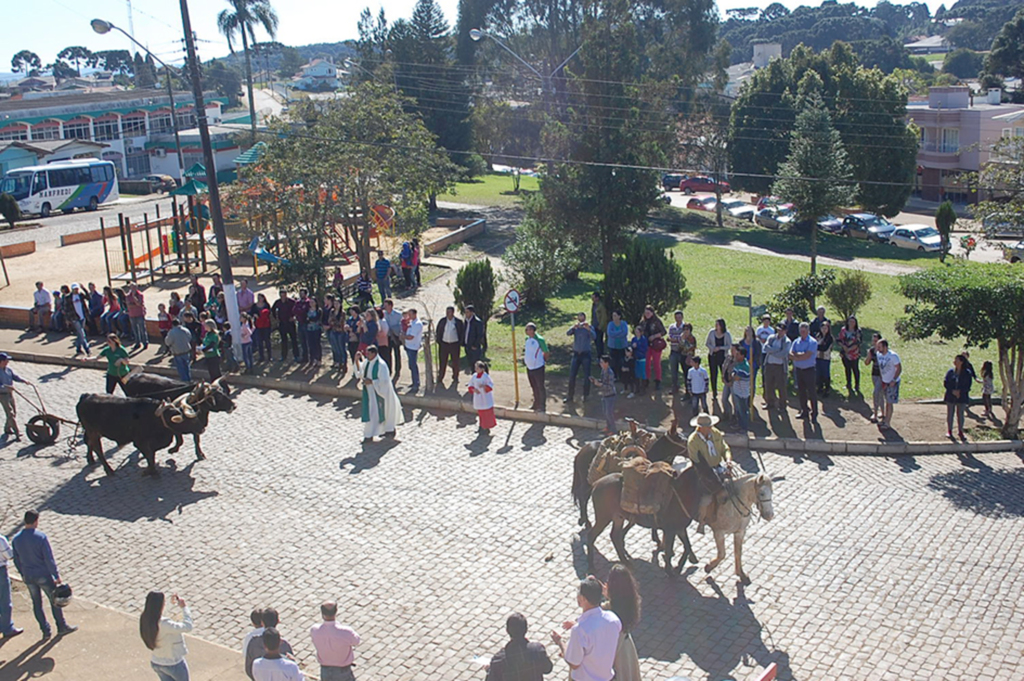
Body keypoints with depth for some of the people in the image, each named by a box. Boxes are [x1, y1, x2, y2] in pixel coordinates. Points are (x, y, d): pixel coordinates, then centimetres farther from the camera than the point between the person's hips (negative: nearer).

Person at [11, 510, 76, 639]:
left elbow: (16, 560, 6)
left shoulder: (16, 539, -5)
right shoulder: (41, 537, -20)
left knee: (37, 603, 15)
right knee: (54, 600, 13)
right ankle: (62, 627, 25)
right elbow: (49, 559, -18)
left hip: (28, 577, 4)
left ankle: (46, 631, 21)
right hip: (43, 575, -4)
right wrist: (57, 576, -9)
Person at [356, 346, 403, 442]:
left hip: (378, 392, -8)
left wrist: (371, 382, -24)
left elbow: (384, 381, -21)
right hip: (369, 392, 8)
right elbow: (359, 372, 7)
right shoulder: (366, 362, 1)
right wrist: (357, 360, -5)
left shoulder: (381, 365, -21)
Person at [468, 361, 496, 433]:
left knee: (487, 413, 1)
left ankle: (487, 427, 10)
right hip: (478, 397, 5)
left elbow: (491, 385, -13)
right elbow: (470, 385, 7)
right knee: (480, 413, 14)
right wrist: (474, 389, -12)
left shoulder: (486, 376, -15)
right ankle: (482, 426, 27)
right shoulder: (474, 376, 1)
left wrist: (484, 386, -29)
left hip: (485, 397, -5)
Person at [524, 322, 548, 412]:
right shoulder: (527, 339, 6)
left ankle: (542, 406, 10)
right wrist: (525, 358, 12)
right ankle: (536, 404, 33)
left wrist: (544, 361, 1)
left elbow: (546, 352, -9)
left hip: (538, 367, -8)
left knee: (540, 387, 2)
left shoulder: (539, 339, -17)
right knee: (534, 387, 19)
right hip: (529, 367, 8)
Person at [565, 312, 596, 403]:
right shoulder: (575, 328, 2)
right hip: (576, 354, 2)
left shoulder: (589, 327, -4)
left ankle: (585, 395, 19)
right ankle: (570, 395, 14)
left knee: (587, 376, 3)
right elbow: (568, 333, -17)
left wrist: (588, 329, -39)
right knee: (572, 375, 3)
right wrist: (574, 327, -36)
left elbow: (594, 337, -22)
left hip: (585, 354, -2)